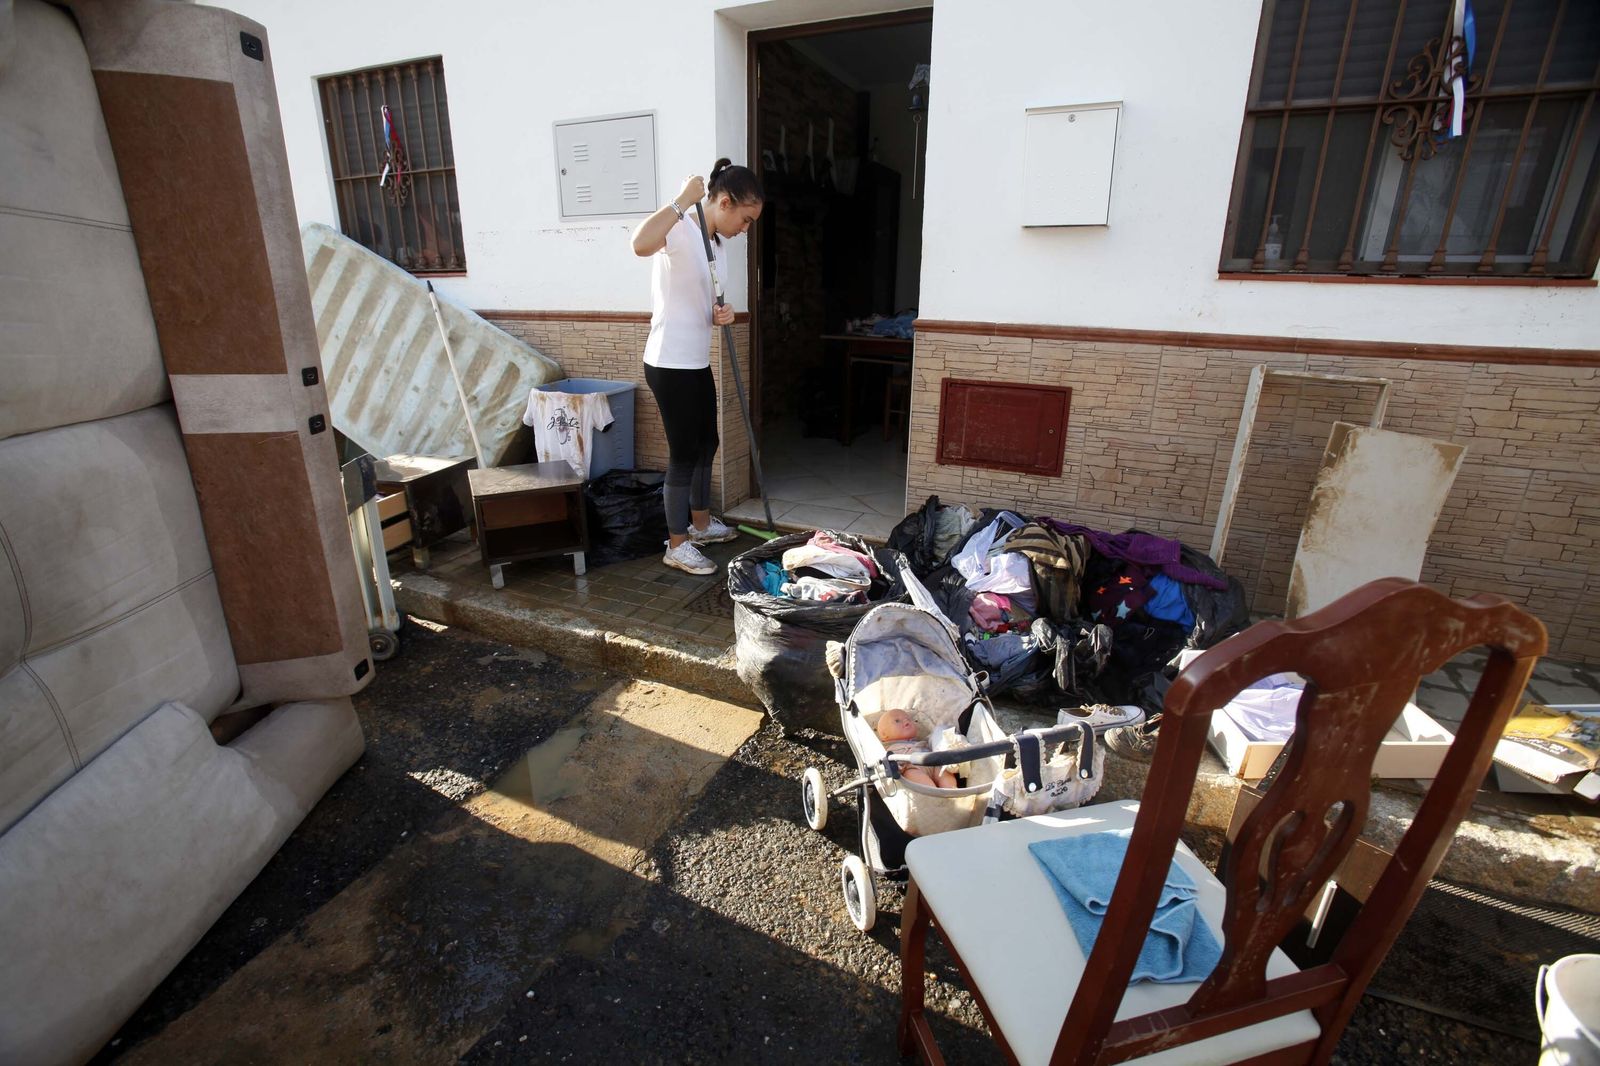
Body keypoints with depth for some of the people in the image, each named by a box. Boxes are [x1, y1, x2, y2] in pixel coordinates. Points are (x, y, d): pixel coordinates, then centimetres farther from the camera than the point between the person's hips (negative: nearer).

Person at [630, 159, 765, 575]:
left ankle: (700, 522, 38)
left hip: (697, 363, 10)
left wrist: (720, 315, -2)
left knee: (706, 444, 19)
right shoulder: (681, 230, -16)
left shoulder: (711, 240, 13)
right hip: (670, 366, -10)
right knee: (684, 453, -1)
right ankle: (677, 545, 13)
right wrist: (683, 199, -30)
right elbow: (640, 245, -40)